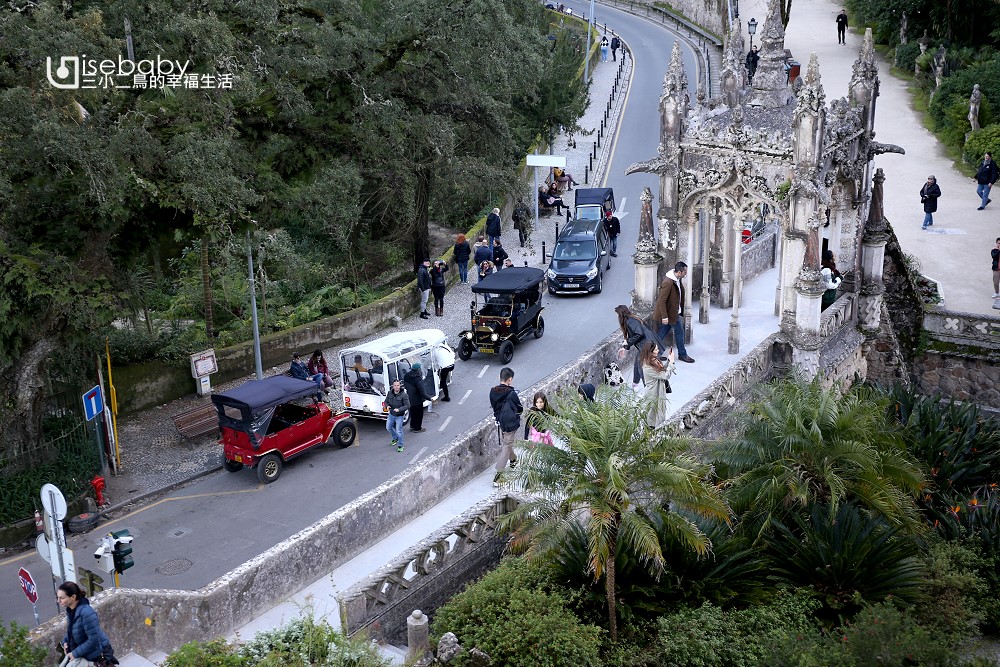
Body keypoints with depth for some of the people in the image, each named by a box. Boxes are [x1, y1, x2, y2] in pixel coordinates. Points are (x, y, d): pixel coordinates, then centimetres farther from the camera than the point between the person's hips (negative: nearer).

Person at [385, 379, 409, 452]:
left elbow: (407, 406, -20)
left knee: (398, 431, -2)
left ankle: (400, 445, 15)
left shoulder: (404, 395, -22)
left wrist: (399, 409, -33)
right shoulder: (390, 393, -7)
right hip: (391, 414, 6)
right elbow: (386, 401, 7)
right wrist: (387, 406, -17)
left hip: (399, 416, -6)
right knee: (388, 427, 21)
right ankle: (395, 438, 47)